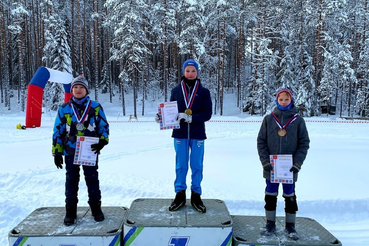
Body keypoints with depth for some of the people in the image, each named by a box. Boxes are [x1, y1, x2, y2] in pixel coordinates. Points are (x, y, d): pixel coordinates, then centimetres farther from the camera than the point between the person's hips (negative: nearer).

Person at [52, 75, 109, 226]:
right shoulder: (64, 108, 3)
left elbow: (104, 126, 5)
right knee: (71, 181, 10)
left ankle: (96, 207, 22)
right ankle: (70, 210, 21)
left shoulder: (95, 107, 1)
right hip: (70, 152, 1)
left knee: (92, 180, 8)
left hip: (90, 151, -1)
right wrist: (57, 152, 2)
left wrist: (102, 141, -13)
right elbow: (58, 131, 6)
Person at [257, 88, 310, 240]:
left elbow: (304, 143, -1)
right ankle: (270, 223, 26)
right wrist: (265, 161, -9)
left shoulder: (298, 120, -2)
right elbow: (261, 141, 0)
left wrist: (297, 163, -10)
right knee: (270, 195, 11)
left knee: (290, 196, 12)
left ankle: (290, 225, 27)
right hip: (271, 167, 1)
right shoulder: (269, 119, 0)